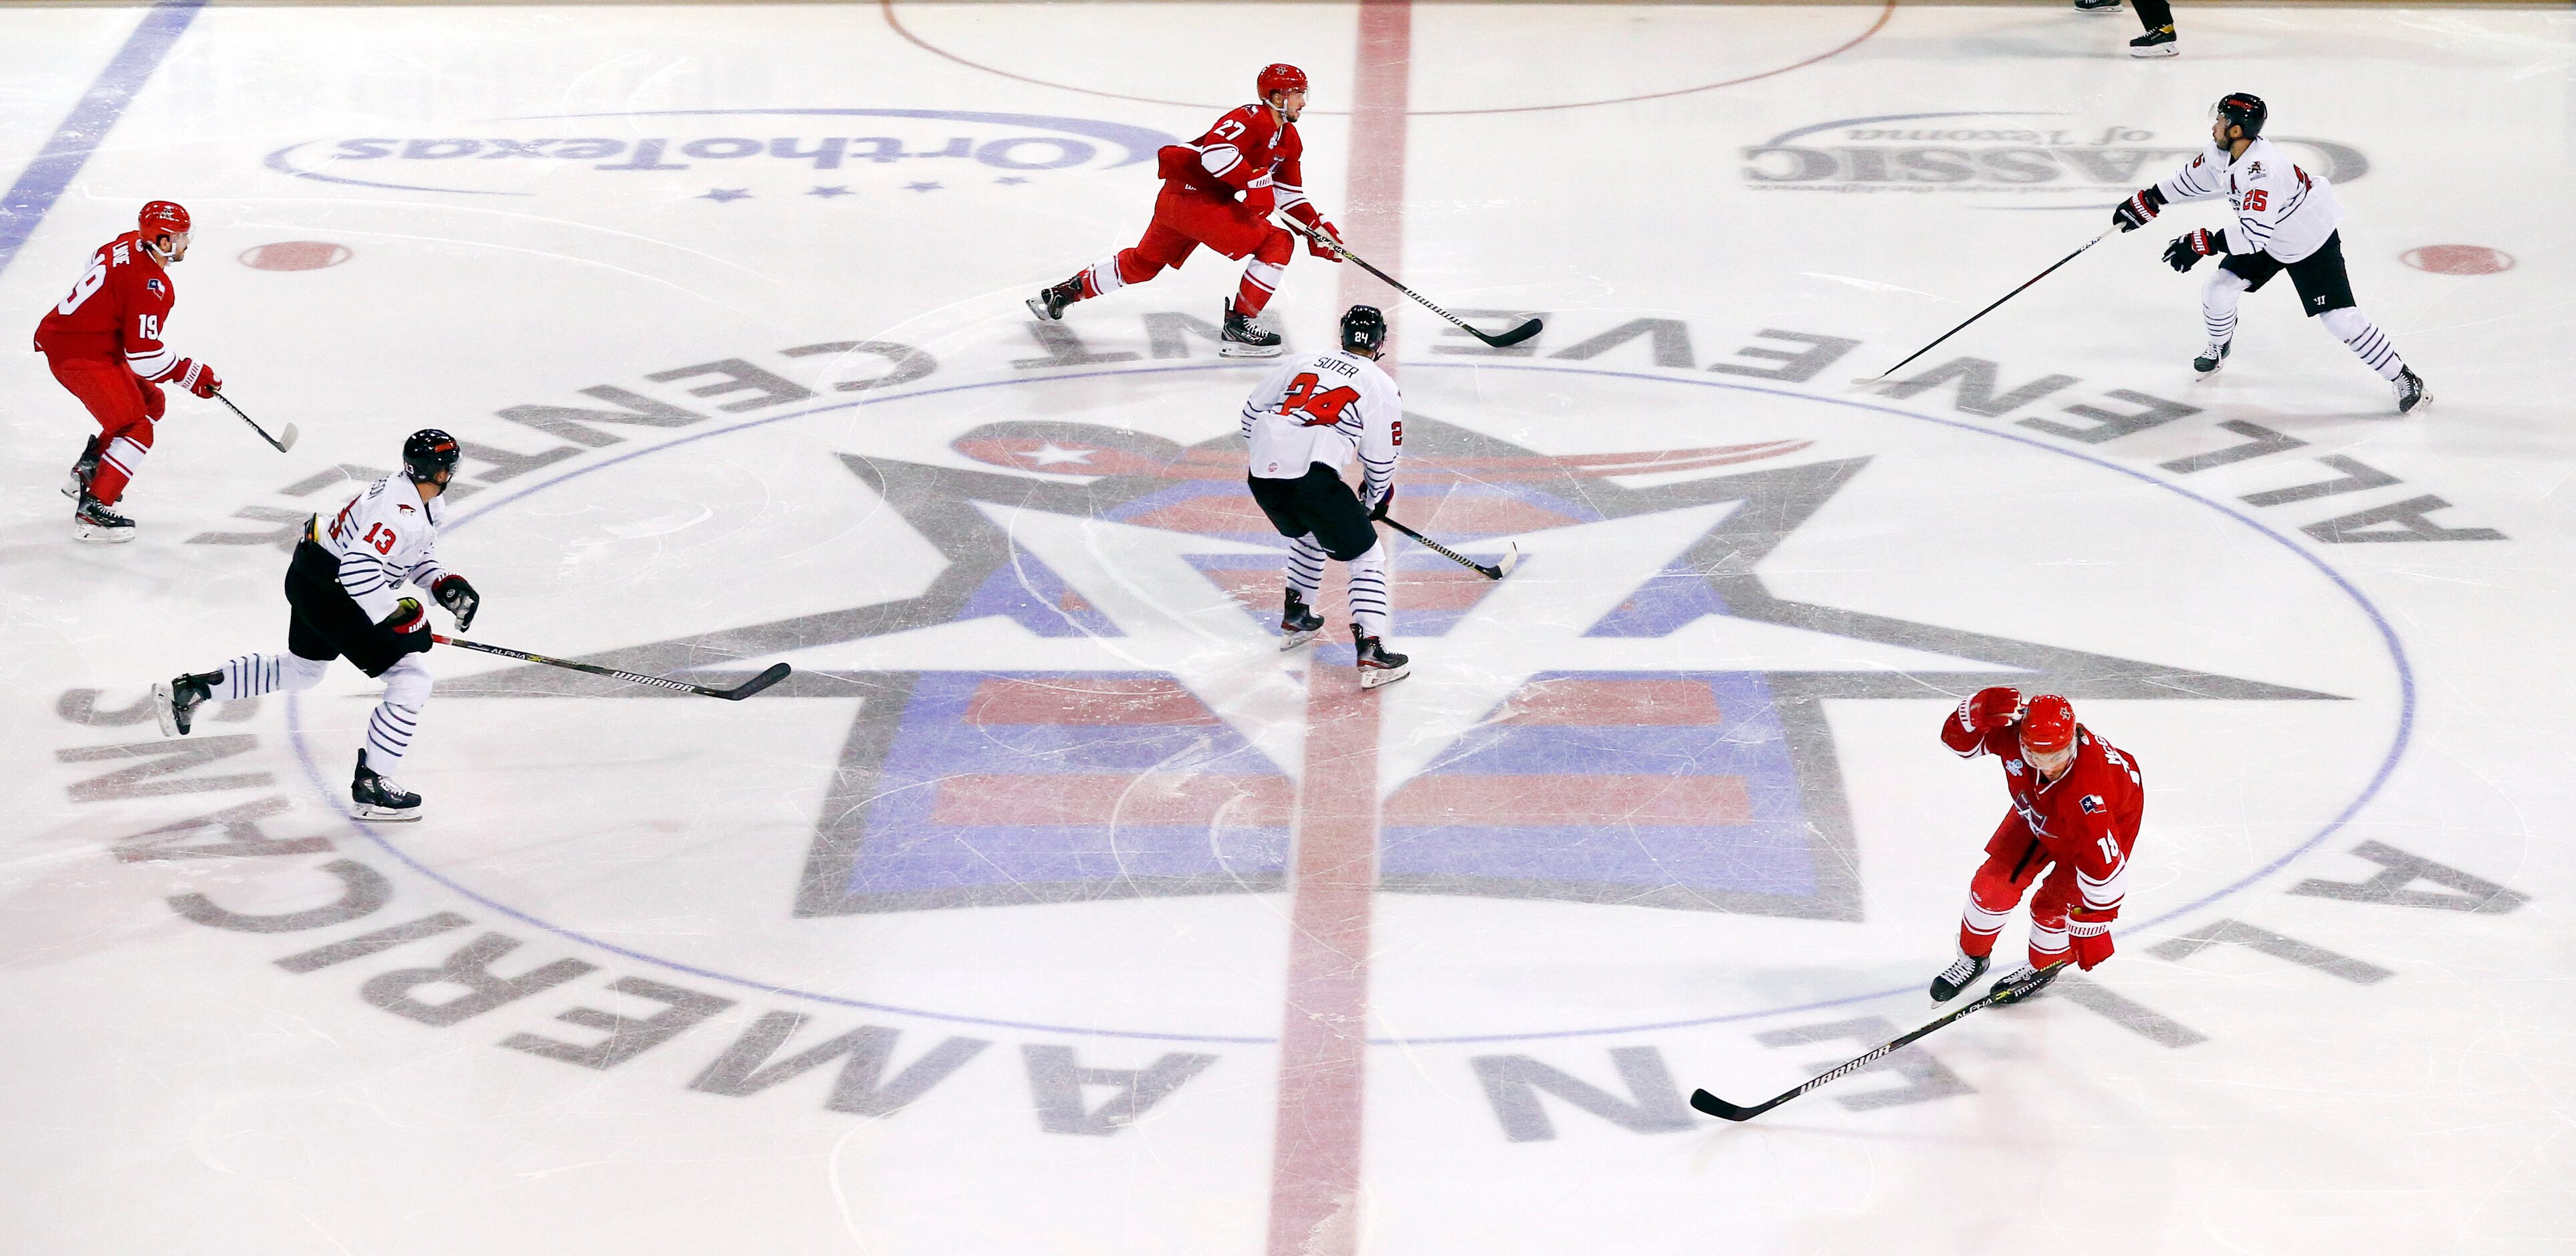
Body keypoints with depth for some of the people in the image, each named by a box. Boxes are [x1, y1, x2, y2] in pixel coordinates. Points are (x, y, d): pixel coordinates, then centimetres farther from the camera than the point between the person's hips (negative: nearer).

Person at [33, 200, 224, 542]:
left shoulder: (128, 245, 4)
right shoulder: (149, 284, -25)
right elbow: (143, 354, -25)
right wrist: (192, 374, -13)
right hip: (81, 356, -10)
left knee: (150, 403, 22)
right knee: (136, 430, -11)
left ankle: (87, 473, 28)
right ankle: (92, 512, -12)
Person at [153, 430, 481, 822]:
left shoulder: (425, 503, 5)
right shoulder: (401, 510, -28)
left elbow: (418, 554, 20)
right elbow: (359, 569, -36)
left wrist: (446, 584, 4)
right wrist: (396, 616, -28)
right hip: (330, 592, -11)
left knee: (300, 671, 31)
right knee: (411, 681, -11)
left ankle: (187, 690, 35)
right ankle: (370, 787, -7)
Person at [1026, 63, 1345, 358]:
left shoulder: (1289, 140, 14)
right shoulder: (1252, 119, -17)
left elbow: (1288, 192, 19)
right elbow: (1216, 149, -33)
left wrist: (1317, 226, 8)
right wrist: (1253, 182, -33)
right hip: (1192, 197, -10)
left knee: (1143, 263, 24)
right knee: (1277, 244, -12)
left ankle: (1063, 293, 35)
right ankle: (1238, 327, -9)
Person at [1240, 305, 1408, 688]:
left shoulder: (1304, 363, 22)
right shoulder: (1381, 387, 8)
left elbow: (1253, 410, 24)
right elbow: (1381, 457, 9)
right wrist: (1378, 497, 28)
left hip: (1262, 475, 6)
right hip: (1313, 477, -6)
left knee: (1309, 534, 35)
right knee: (1366, 556, 4)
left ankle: (1295, 618, 40)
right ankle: (1371, 653, -9)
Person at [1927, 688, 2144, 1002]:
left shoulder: (2088, 791, -48)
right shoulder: (2013, 730, -35)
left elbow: (2103, 867, -40)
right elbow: (1958, 737, -18)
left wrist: (2093, 927, -32)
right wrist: (1977, 712, -42)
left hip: (2113, 816, -5)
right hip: (2039, 811, 5)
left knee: (2054, 905, -6)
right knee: (1995, 883, 1)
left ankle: (2045, 967, 28)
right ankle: (1972, 960, 28)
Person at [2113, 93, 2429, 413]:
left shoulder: (2263, 170, -39)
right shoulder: (2222, 152, -12)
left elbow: (2253, 233, -42)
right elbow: (2193, 178, 9)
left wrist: (2201, 243, -40)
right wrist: (2146, 202, 11)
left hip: (2314, 242, -8)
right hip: (2267, 241, 8)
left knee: (2340, 318, -13)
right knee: (2218, 290, 1)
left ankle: (2402, 378, -1)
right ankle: (2219, 347, 32)